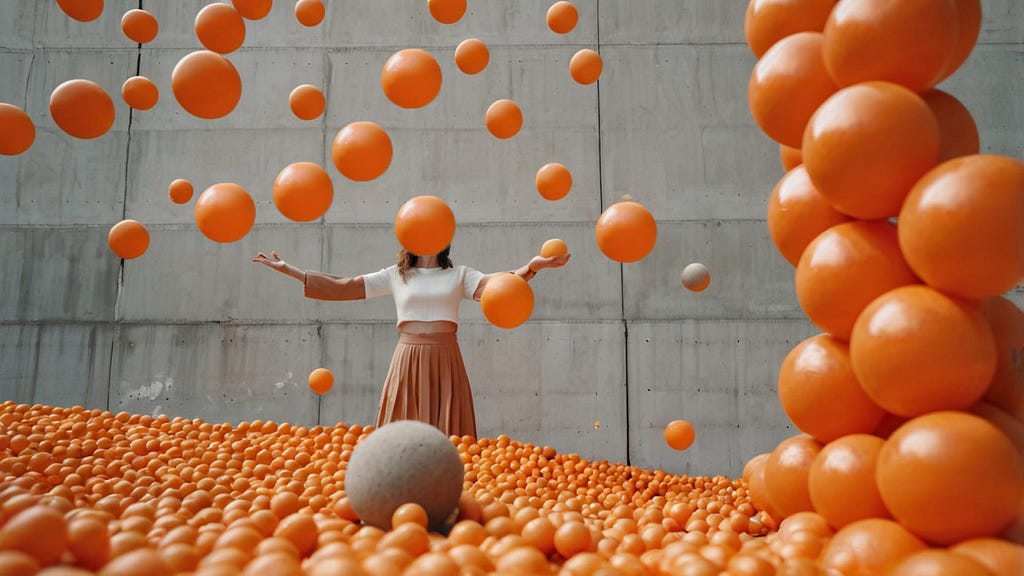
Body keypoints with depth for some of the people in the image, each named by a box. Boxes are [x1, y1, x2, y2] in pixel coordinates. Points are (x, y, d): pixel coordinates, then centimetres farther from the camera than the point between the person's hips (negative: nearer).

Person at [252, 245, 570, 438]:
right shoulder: (395, 275, 10)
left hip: (445, 363, 0)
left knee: (447, 436, 0)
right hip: (408, 362, 1)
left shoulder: (459, 275, 8)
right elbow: (340, 287, 10)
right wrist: (285, 268, 7)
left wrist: (531, 267, -27)